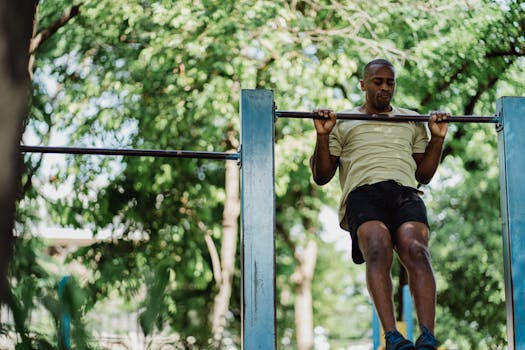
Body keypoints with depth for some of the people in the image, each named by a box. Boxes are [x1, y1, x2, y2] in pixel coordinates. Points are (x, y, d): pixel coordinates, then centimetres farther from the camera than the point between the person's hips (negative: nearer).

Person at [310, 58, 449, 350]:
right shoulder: (343, 123, 25)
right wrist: (323, 136, 6)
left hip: (406, 193, 2)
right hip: (363, 194, -1)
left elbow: (424, 175, 29)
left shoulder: (412, 123, 32)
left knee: (416, 251, -32)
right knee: (378, 250, -35)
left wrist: (438, 138, 17)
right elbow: (321, 177, 20)